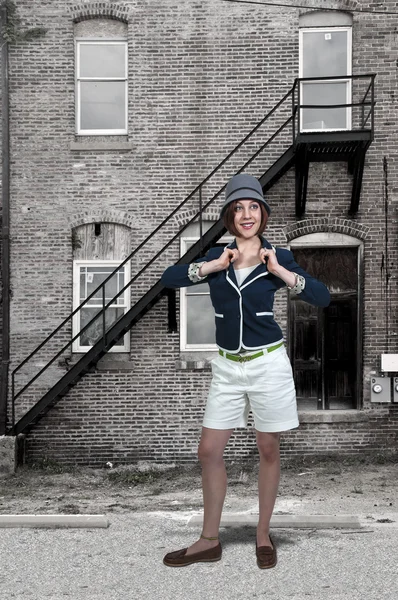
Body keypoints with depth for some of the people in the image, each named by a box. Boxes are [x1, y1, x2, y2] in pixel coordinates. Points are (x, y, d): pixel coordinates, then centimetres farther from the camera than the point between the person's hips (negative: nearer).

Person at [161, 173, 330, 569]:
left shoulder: (277, 258, -1)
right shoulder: (217, 258, 5)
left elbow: (322, 297, -11)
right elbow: (168, 279, -8)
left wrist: (279, 270, -17)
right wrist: (216, 265, -14)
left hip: (268, 363, -2)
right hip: (227, 366, 3)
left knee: (267, 450, 7)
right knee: (209, 450, 4)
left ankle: (263, 536, 24)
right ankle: (209, 541, 18)